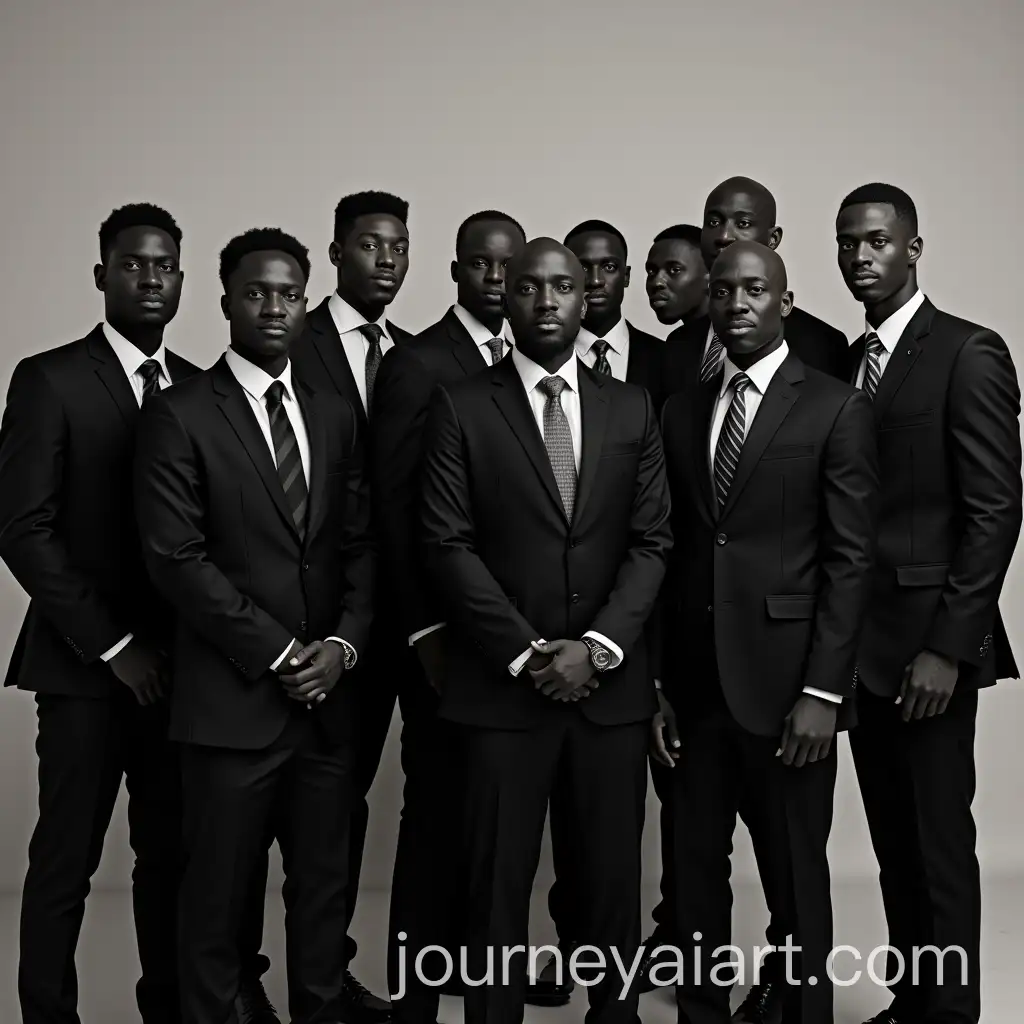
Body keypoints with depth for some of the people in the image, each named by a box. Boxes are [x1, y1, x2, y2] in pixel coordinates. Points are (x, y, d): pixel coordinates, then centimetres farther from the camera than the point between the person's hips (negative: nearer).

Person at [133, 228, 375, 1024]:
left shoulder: (336, 416, 12)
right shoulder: (180, 416, -4)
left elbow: (361, 545, 11)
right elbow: (176, 558, -10)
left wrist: (343, 643, -5)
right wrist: (278, 652, -12)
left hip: (327, 697, 5)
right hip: (232, 701, -4)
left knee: (324, 891, 12)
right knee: (218, 897, 7)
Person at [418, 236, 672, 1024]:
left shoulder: (633, 408, 9)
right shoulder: (461, 406, 1)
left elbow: (652, 542, 4)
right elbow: (447, 544, -5)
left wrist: (598, 647, -9)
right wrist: (524, 654, -11)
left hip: (613, 684, 2)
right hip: (502, 684, -2)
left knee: (615, 877, 9)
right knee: (499, 884, 4)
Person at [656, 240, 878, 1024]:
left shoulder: (837, 409, -2)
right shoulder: (682, 411, 11)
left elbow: (851, 559, -7)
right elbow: (672, 549, 10)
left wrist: (822, 691, -12)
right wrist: (658, 681, 6)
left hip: (785, 683, -4)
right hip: (694, 684, 4)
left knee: (796, 880, 7)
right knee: (695, 873, 12)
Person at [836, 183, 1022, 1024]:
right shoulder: (847, 362, 13)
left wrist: (948, 646, -16)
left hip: (927, 641, -7)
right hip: (863, 639, 7)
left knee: (938, 843, 0)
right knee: (894, 844, 13)